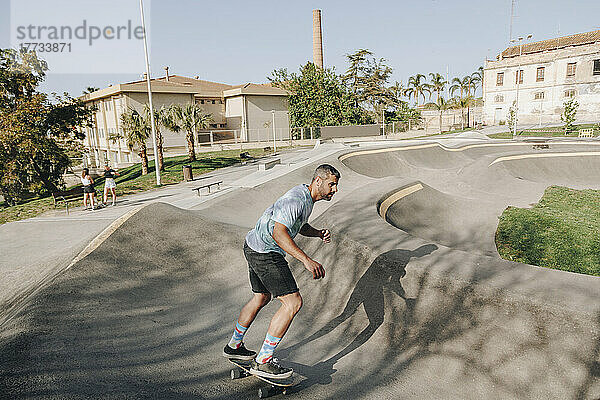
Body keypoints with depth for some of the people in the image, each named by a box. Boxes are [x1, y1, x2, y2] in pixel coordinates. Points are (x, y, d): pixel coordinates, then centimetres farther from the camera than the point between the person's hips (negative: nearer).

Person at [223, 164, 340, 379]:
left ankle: (234, 346, 42)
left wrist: (318, 233, 5)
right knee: (293, 302, -11)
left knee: (261, 298, 24)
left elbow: (300, 226, 25)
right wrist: (307, 260, -41)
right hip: (265, 254, -11)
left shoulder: (307, 198, 11)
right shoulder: (296, 199, -23)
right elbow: (278, 232, -34)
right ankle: (262, 362, -2)